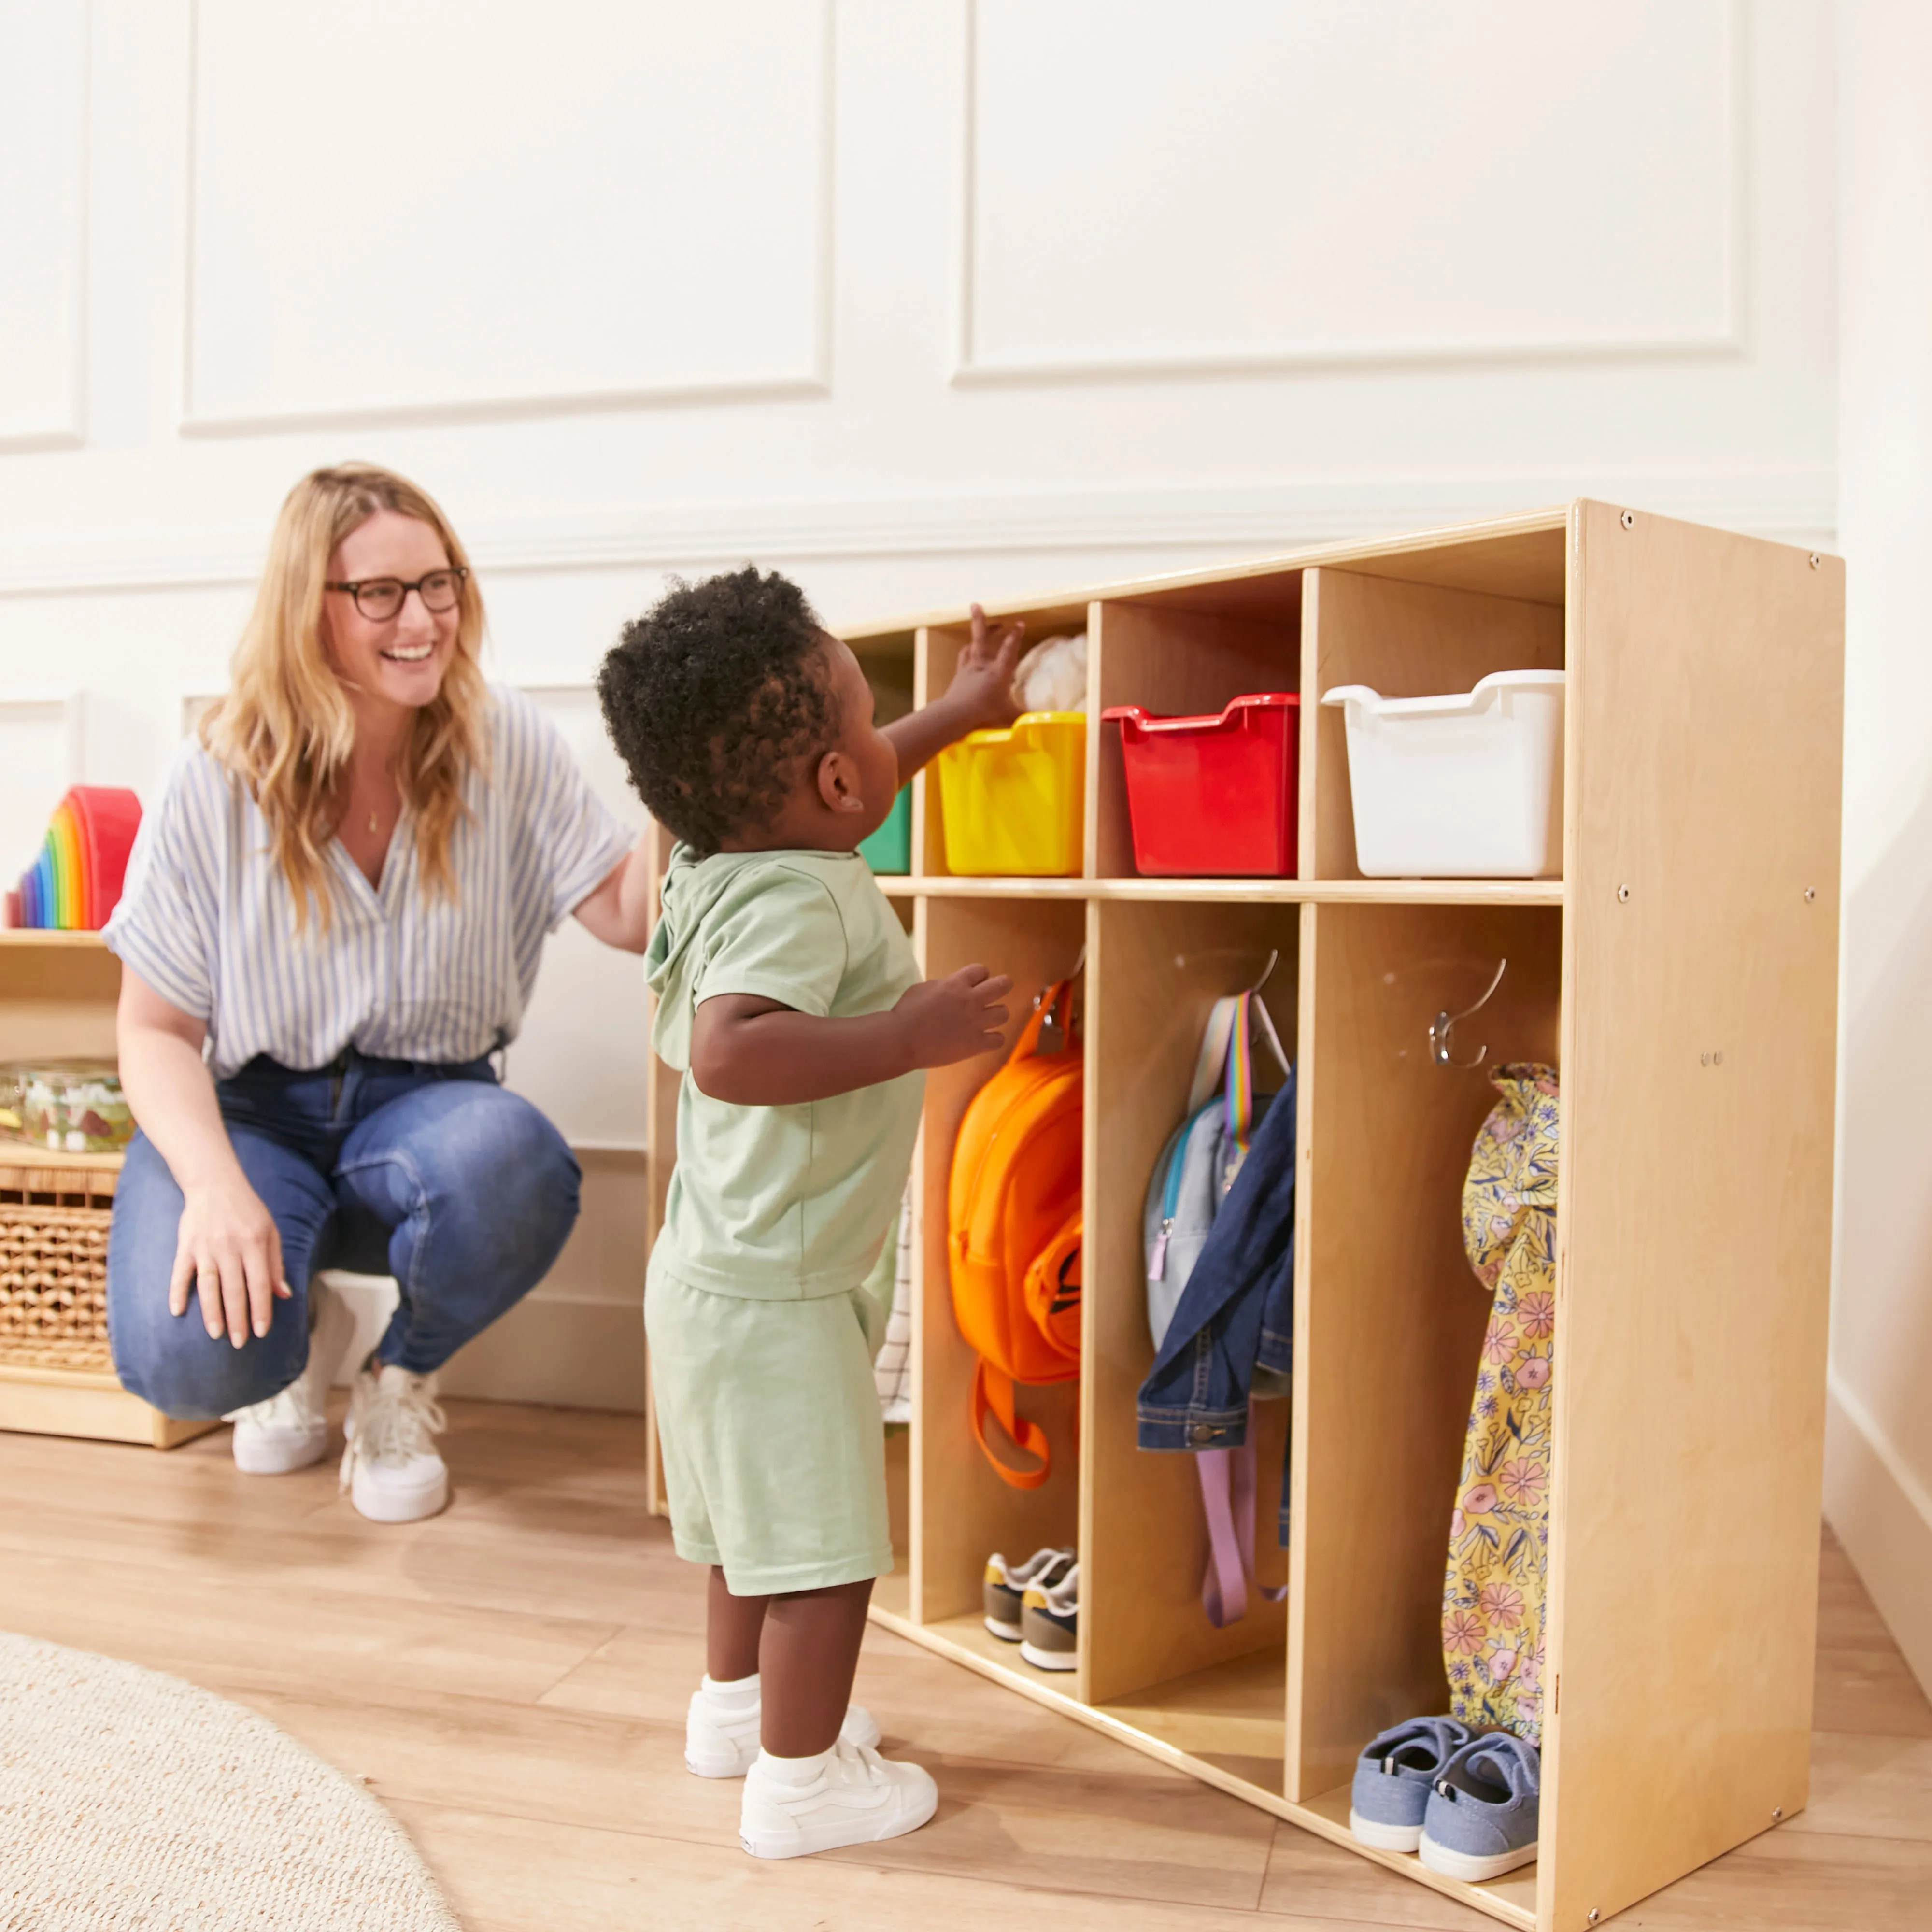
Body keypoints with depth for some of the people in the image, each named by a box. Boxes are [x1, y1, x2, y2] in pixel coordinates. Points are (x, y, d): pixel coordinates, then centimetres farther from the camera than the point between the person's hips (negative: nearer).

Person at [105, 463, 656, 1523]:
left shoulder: (505, 747, -6)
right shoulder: (216, 779, -10)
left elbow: (632, 916, -10)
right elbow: (158, 1030, -6)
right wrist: (215, 1183, -24)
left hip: (424, 1105, 1)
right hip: (251, 1108, -1)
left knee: (515, 1165, -37)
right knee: (184, 1356, -29)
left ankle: (404, 1375, -1)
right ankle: (303, 1331, 13)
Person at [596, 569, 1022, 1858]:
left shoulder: (724, 856, 3)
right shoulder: (801, 898, -27)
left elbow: (839, 794, 24)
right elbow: (730, 1052, -43)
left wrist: (958, 712, 30)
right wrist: (911, 1035, -36)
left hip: (716, 1269, 10)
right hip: (775, 1296, -10)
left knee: (761, 1513, 27)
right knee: (826, 1545, 6)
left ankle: (738, 1708, 45)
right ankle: (801, 1781, 21)